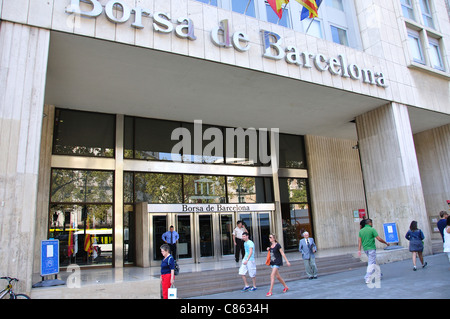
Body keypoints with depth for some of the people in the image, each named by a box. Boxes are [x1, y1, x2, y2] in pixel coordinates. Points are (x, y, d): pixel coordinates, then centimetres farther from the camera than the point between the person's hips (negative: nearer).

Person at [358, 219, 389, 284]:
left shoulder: (361, 231, 8)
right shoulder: (372, 229, -8)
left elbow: (359, 241, 2)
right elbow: (379, 239, -12)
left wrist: (359, 250, 0)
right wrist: (386, 243, 4)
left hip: (365, 249, 6)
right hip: (371, 248, -6)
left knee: (374, 261, 22)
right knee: (371, 264, -3)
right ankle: (367, 278, -9)